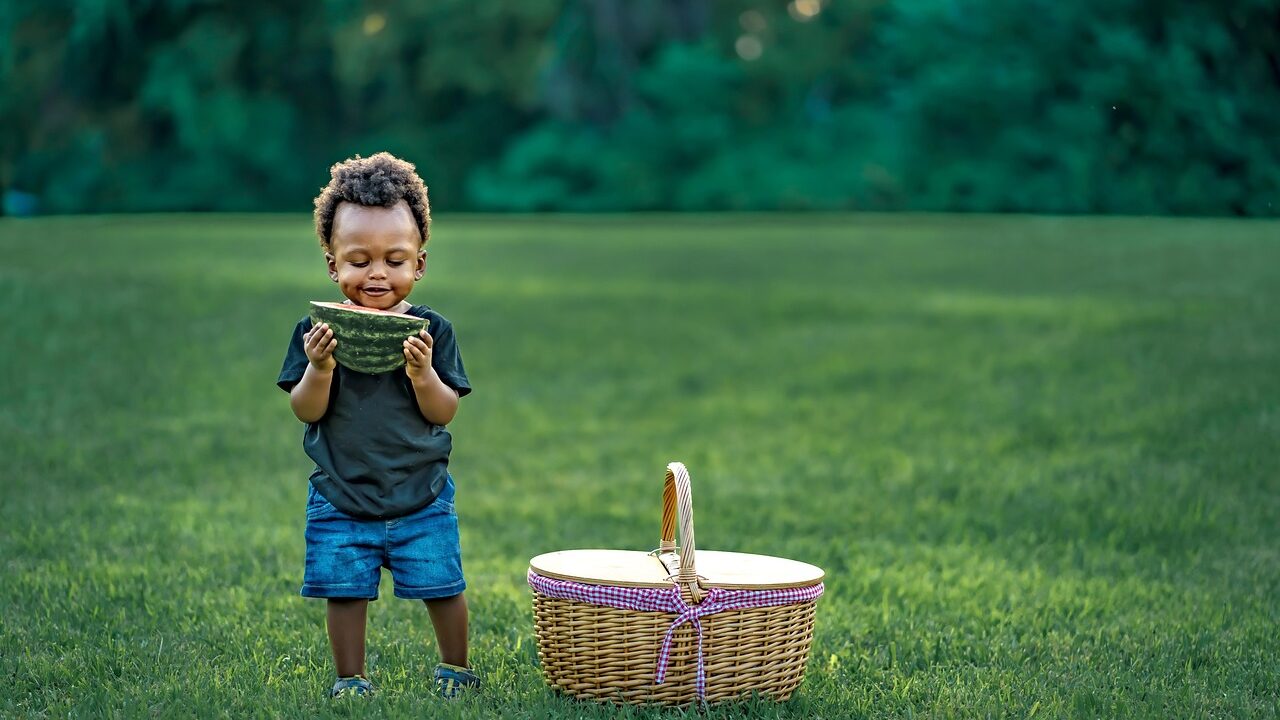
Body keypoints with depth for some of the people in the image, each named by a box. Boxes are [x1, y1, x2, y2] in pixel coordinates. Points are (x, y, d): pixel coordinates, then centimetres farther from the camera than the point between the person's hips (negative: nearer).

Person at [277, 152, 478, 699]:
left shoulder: (432, 331, -5)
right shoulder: (317, 331, -5)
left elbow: (444, 413, -6)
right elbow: (307, 411, -7)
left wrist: (422, 372, -24)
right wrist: (319, 368, -25)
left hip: (421, 495, 0)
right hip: (340, 496, 0)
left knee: (441, 587, 5)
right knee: (345, 590, 4)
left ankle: (456, 668, 27)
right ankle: (349, 679, 21)